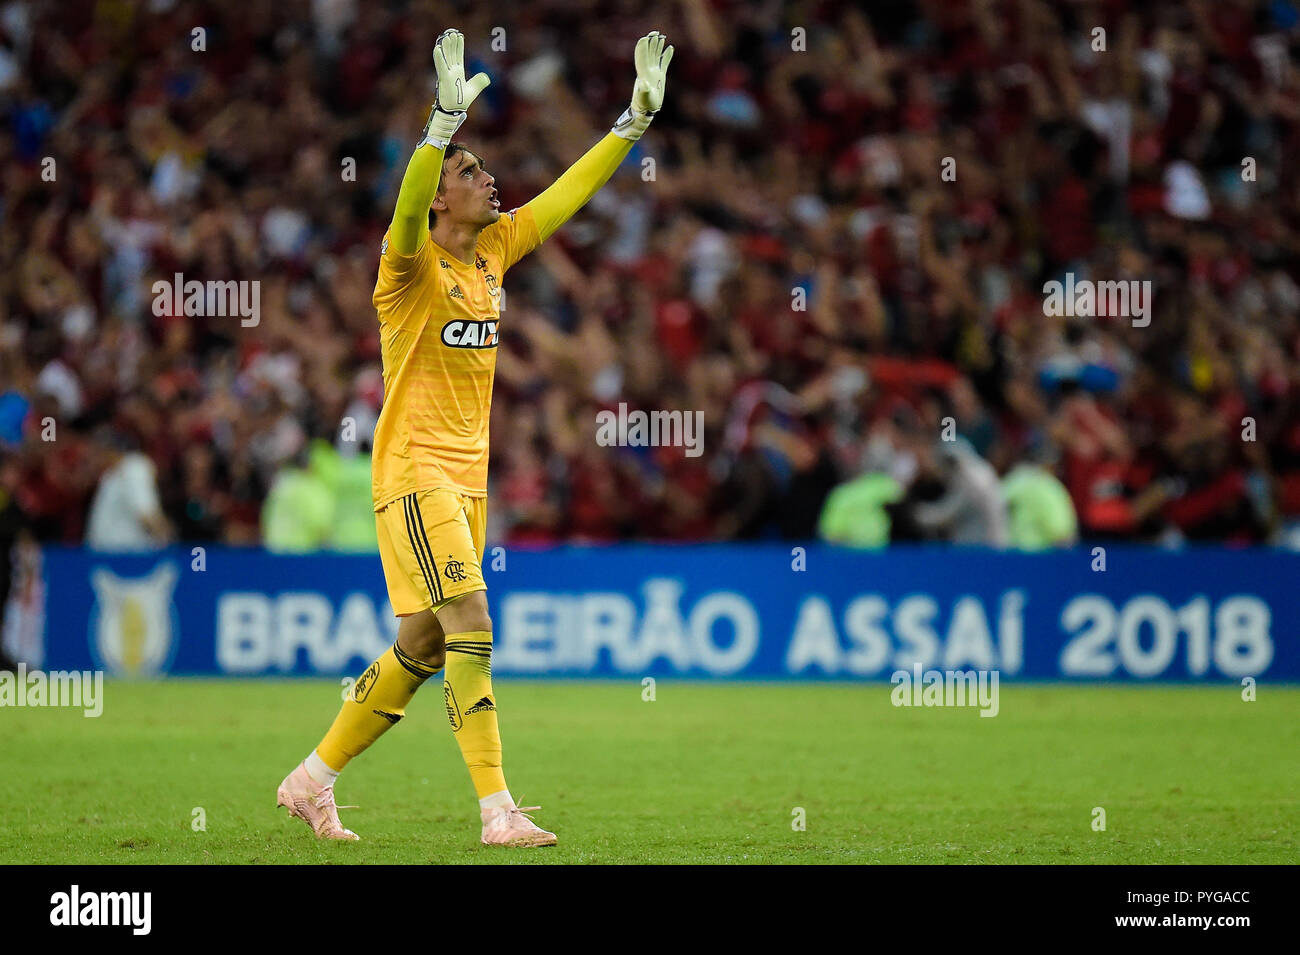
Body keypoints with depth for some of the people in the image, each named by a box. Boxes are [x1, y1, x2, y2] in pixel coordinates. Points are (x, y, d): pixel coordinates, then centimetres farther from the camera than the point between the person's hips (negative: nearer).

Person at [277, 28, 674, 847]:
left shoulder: (494, 250, 10)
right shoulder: (412, 265, -10)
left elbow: (568, 194, 15)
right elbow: (408, 207, -31)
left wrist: (636, 118, 11)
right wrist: (447, 117, -44)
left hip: (468, 475, 8)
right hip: (414, 469, -8)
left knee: (420, 649, 10)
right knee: (471, 627, -16)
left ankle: (313, 780, 22)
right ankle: (498, 811, -20)